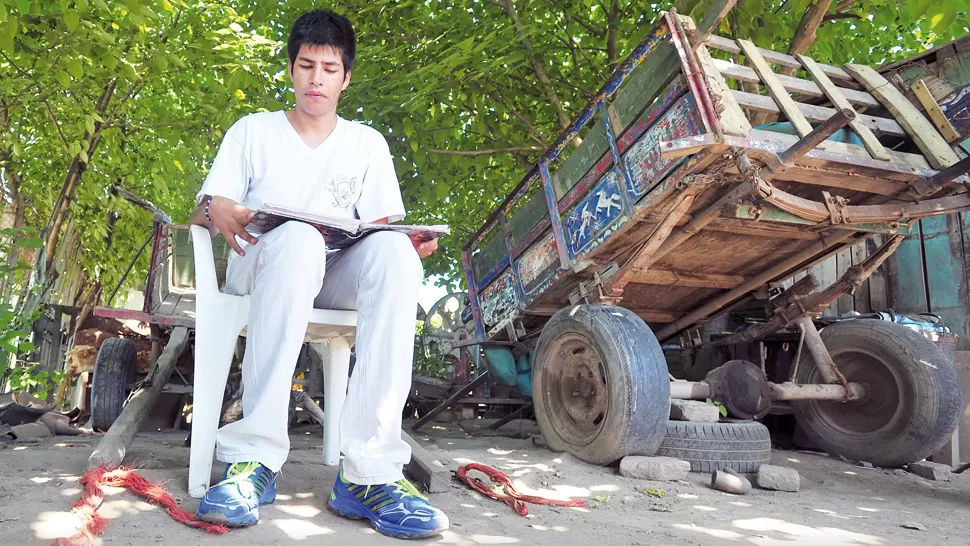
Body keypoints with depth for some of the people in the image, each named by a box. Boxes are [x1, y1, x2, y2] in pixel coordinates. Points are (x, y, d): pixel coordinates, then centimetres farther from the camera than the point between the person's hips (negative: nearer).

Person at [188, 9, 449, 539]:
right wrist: (217, 210, -17)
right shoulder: (252, 131, 18)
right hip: (260, 267, -1)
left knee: (395, 251, -34)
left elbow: (385, 226, 8)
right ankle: (256, 456, -40)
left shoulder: (368, 143, 20)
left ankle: (369, 471, -40)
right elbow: (200, 210, 9)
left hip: (335, 276, 1)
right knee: (300, 237, -38)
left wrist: (407, 238, -17)